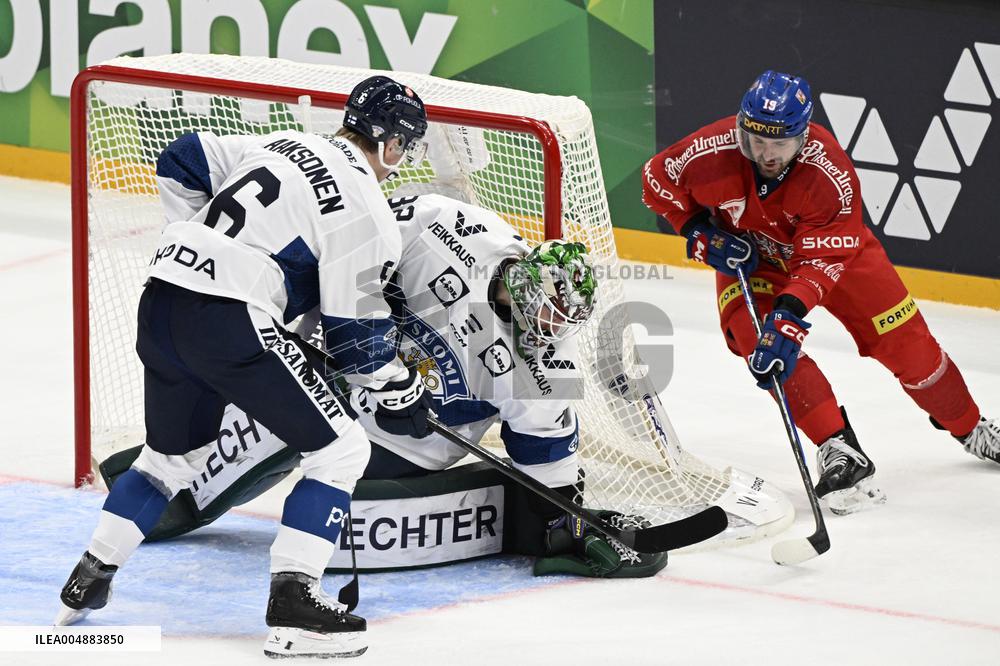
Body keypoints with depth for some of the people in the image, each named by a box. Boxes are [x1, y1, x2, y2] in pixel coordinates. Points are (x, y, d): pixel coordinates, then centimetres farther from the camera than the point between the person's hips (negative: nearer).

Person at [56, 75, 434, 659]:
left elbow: (183, 162, 26)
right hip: (231, 321, -8)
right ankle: (293, 600, -9)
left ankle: (90, 578, 32)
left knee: (174, 453, 29)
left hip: (161, 303, 8)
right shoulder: (364, 204, -5)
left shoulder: (282, 146, 17)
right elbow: (355, 327, -3)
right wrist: (400, 394, 10)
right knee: (340, 448, 0)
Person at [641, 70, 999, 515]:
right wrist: (700, 235, -19)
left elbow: (820, 261, -36)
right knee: (757, 339, -27)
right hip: (746, 255, 1)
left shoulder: (831, 173, -36)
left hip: (832, 246, -1)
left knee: (903, 339, -2)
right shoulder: (713, 152, -31)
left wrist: (788, 316, -48)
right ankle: (838, 450, -26)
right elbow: (657, 178, -10)